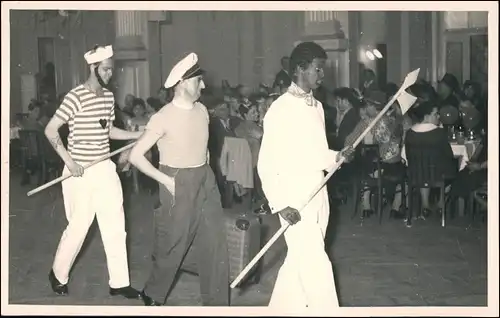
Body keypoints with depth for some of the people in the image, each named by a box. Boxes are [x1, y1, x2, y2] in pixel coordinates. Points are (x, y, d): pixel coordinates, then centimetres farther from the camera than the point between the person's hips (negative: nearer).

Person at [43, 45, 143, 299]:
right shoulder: (75, 97, -16)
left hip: (105, 168, 7)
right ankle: (58, 275, 27)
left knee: (115, 225, 6)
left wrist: (137, 135, 8)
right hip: (80, 171, -7)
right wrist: (69, 161, -19)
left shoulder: (109, 96, 7)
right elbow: (50, 130, -15)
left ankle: (119, 283, 15)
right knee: (79, 226, 3)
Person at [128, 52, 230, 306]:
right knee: (172, 246, 7)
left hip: (206, 182, 6)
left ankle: (217, 303, 16)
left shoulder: (202, 110, 5)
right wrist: (166, 180, -15)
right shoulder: (163, 118, -15)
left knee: (215, 245, 5)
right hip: (179, 185, -6)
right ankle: (153, 295, 30)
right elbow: (136, 156, -15)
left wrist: (203, 166, 10)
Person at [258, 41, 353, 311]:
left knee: (299, 261, 15)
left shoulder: (317, 106, 10)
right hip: (294, 197, -7)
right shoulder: (280, 110, -13)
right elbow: (266, 164, -13)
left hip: (318, 194, 7)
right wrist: (280, 204, -20)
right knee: (316, 264, -6)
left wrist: (338, 156, -2)